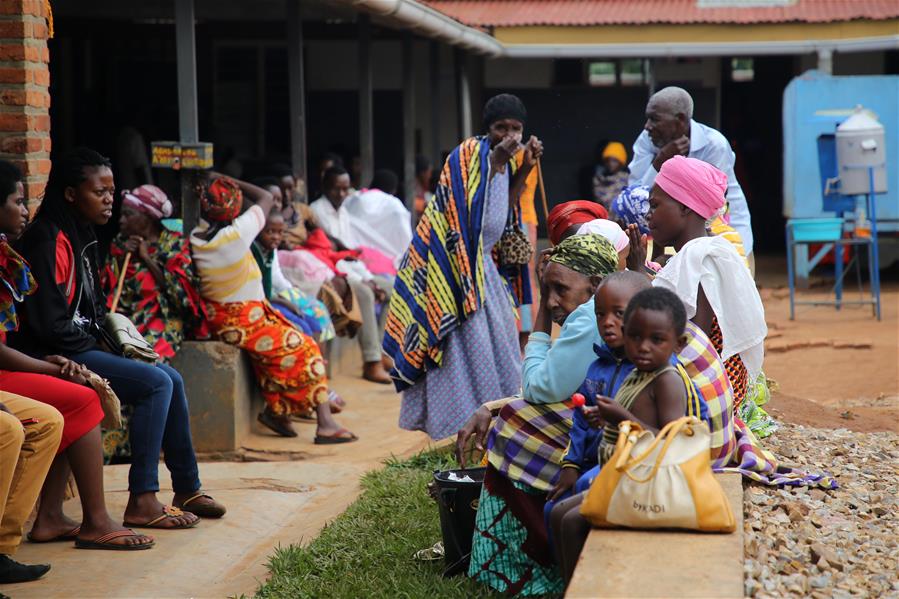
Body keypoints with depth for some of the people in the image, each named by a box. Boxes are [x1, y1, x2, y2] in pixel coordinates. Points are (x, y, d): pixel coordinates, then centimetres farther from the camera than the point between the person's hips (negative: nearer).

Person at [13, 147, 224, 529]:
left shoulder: (80, 236, 15)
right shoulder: (49, 240, -17)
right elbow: (50, 322, -22)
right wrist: (100, 349, -12)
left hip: (82, 349, 10)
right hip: (56, 355, -10)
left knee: (170, 380, 6)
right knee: (156, 383, -18)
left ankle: (187, 490, 13)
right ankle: (141, 501, -17)